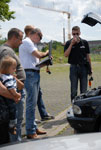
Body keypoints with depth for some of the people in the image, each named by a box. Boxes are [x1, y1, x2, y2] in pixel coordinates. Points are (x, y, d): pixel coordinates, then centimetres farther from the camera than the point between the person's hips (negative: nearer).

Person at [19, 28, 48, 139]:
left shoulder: (31, 43, 23)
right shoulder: (27, 42, -8)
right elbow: (38, 55, -15)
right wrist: (46, 53, 5)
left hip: (35, 74, 10)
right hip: (30, 74, -10)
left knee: (33, 103, 14)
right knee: (31, 103, -9)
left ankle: (34, 128, 22)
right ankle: (30, 132, -5)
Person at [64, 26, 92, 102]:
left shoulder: (85, 43, 4)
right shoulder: (68, 43, 1)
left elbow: (88, 56, 8)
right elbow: (66, 55, -12)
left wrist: (90, 68, 5)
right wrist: (71, 44, -17)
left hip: (83, 67, 1)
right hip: (73, 67, -1)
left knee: (84, 90, 5)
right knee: (73, 90, 3)